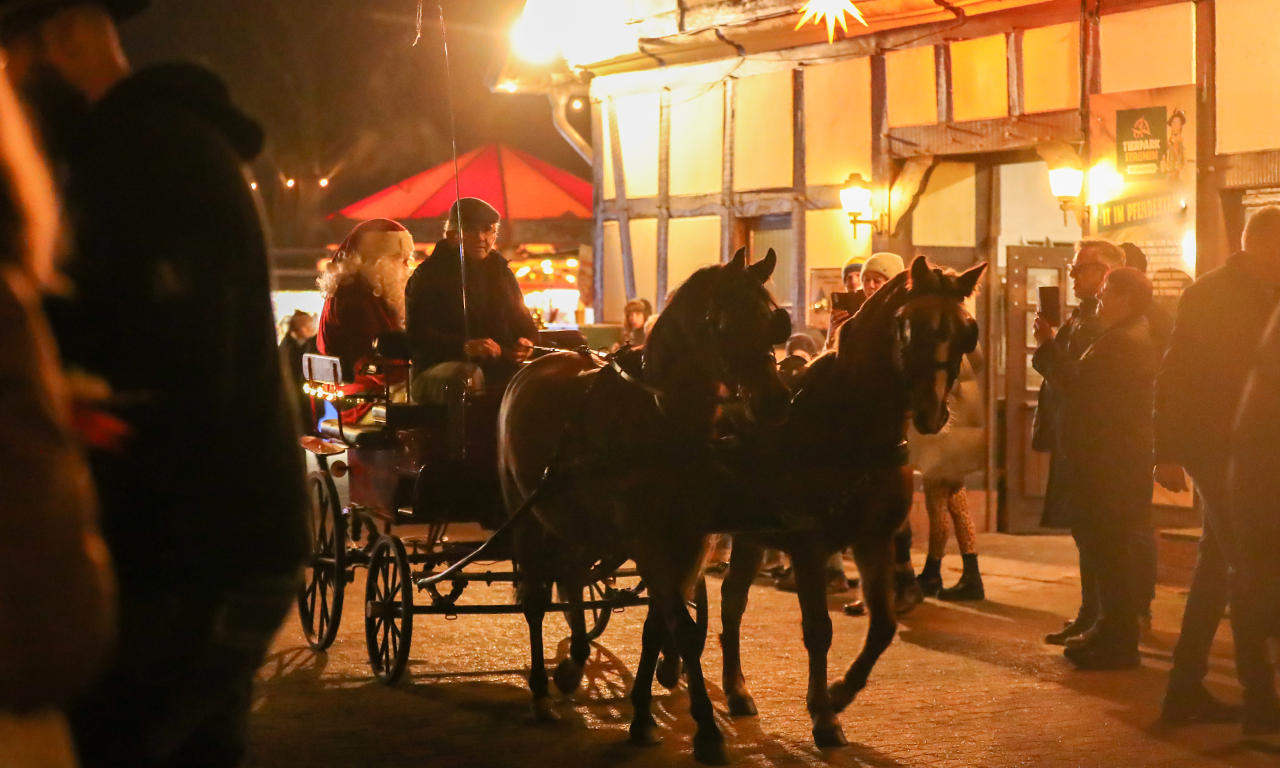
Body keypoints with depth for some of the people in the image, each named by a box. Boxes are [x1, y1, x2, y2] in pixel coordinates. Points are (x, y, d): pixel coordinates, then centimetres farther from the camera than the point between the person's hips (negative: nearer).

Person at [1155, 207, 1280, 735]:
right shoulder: (1207, 296, -10)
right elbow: (1174, 376, -13)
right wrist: (1168, 453, -17)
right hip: (1215, 449, -8)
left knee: (1219, 567, 12)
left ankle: (1185, 691, 19)